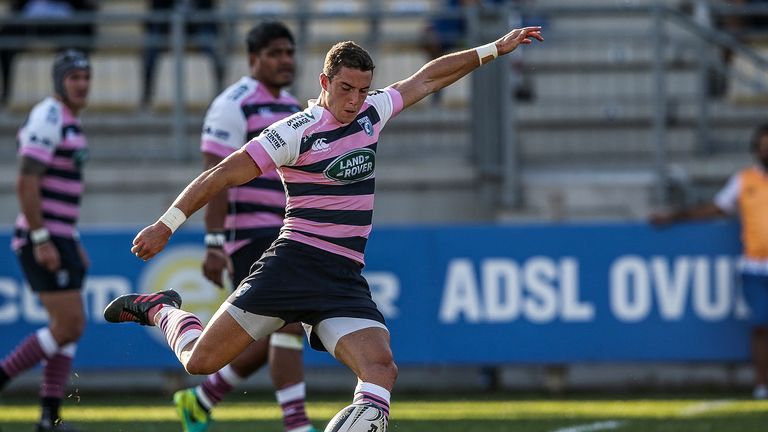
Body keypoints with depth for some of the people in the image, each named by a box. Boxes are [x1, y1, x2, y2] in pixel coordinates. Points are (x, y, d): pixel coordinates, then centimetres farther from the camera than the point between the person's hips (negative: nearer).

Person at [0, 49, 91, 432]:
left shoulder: (69, 123, 17)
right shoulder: (47, 119, -14)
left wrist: (73, 242, 22)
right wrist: (41, 240, -22)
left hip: (58, 240, 10)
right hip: (43, 241, -10)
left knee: (67, 328, 8)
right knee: (71, 326, -12)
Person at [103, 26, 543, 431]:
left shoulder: (371, 113, 10)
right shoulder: (297, 132, -9)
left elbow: (427, 79, 25)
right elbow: (225, 174, -8)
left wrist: (493, 49, 28)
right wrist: (166, 224, -10)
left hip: (346, 280, 5)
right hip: (294, 263, -5)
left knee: (381, 370, -23)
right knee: (201, 360, -4)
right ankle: (160, 309, 26)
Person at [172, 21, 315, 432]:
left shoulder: (292, 108, 17)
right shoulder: (233, 105, -9)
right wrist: (214, 245, -22)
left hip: (282, 240, 9)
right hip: (249, 238, -9)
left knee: (272, 340, 8)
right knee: (290, 324, -18)